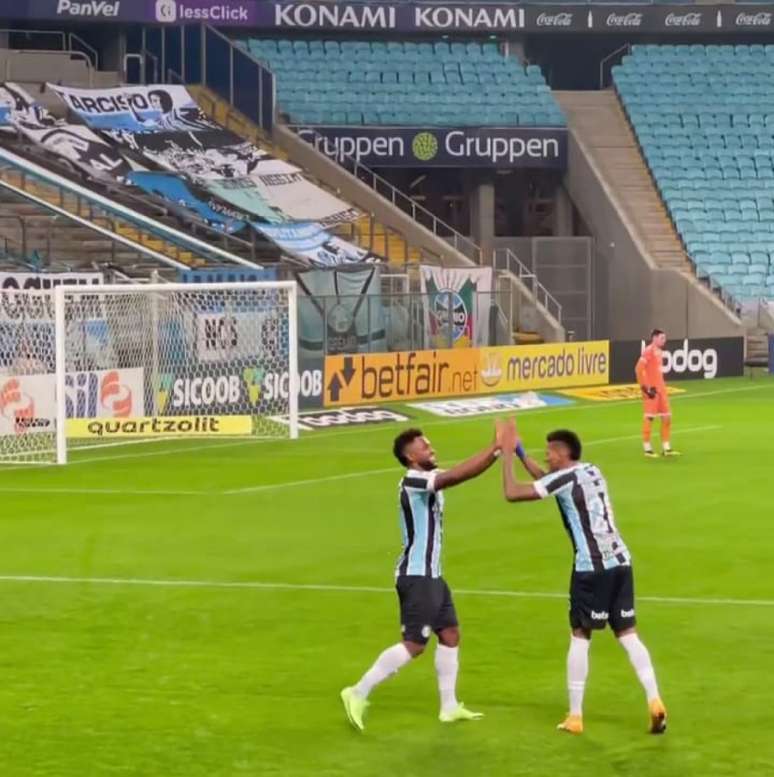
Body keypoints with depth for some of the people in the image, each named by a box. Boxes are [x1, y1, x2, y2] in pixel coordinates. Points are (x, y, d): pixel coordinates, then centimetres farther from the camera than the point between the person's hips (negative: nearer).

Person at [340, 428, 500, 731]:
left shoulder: (430, 479, 11)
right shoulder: (412, 481, -19)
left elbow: (462, 473, 10)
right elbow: (456, 476, -31)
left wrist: (496, 451, -5)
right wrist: (495, 448, -27)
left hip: (430, 575, 10)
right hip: (417, 577, -10)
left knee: (450, 635, 13)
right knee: (413, 644, -8)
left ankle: (449, 706, 20)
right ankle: (358, 693, -2)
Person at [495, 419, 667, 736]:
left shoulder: (565, 478, -6)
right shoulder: (592, 472, 18)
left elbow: (511, 493, -9)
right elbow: (548, 482, 36)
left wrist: (507, 455, 2)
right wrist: (520, 454, 33)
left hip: (592, 567, -7)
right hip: (620, 561, 7)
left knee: (580, 637, 3)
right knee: (628, 634, 6)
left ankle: (575, 716, 6)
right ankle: (654, 700, -8)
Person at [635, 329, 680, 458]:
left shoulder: (659, 351, 15)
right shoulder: (648, 351, -13)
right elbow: (638, 369, -20)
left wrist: (662, 387, 17)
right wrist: (645, 388, -19)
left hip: (661, 388, 9)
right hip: (651, 389, -9)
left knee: (667, 417, 10)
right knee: (649, 417, -4)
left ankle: (666, 448, 16)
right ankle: (647, 448, 2)